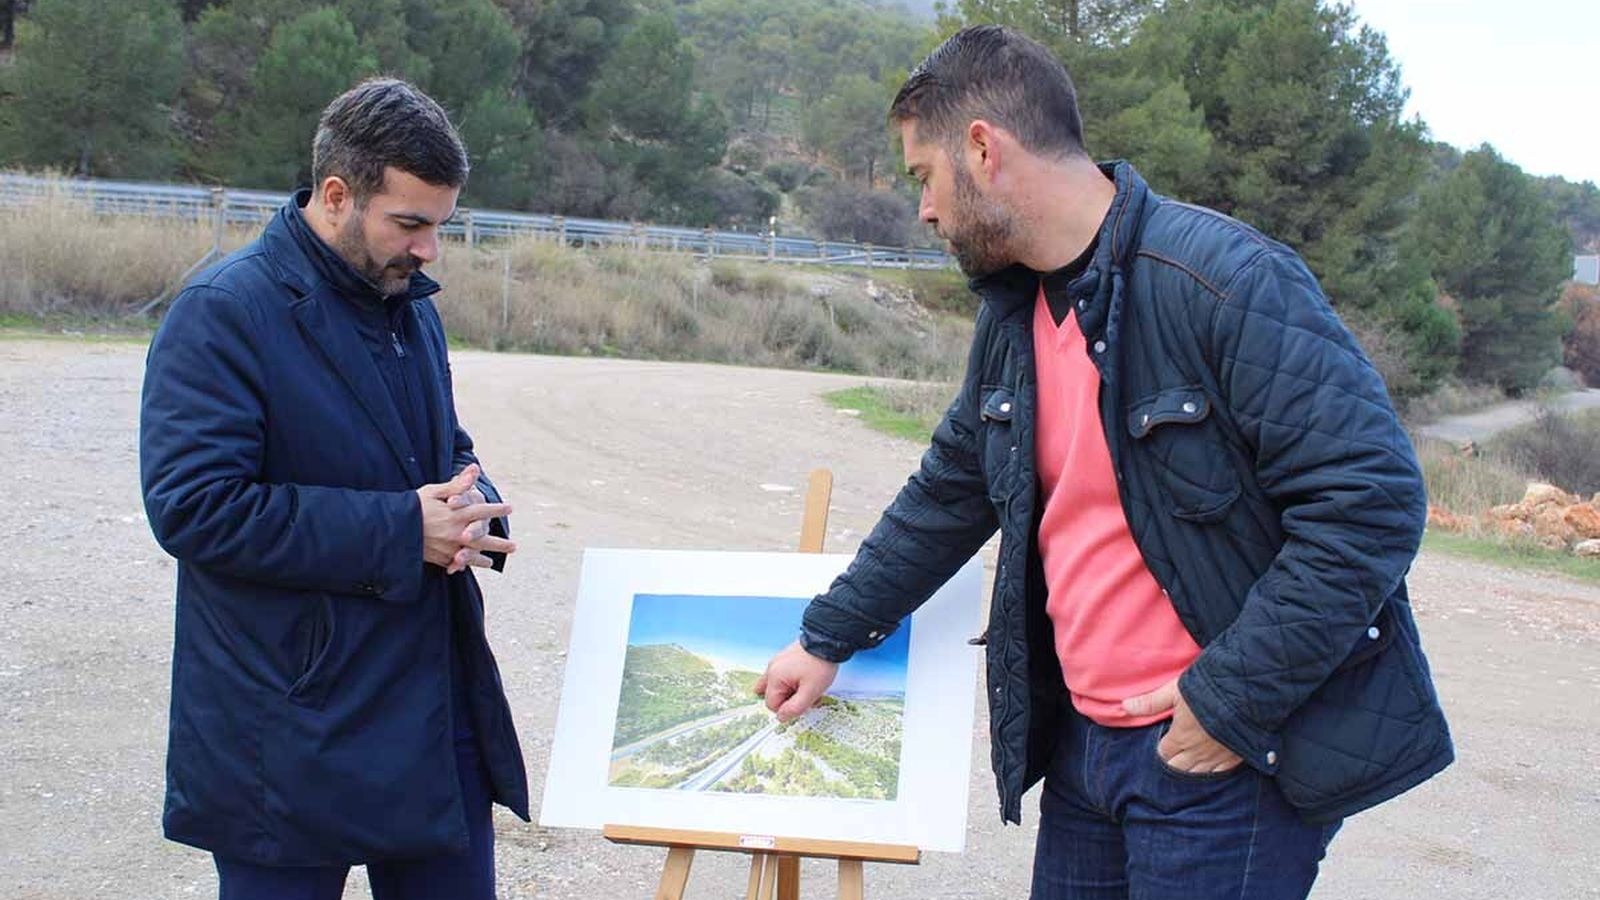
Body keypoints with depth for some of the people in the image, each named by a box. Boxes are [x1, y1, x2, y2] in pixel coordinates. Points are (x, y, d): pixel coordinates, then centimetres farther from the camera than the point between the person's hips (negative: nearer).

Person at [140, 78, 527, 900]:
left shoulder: (409, 305, 12)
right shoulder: (223, 314, -13)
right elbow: (192, 506, -21)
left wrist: (470, 502, -3)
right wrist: (399, 532, -21)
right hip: (288, 736, -7)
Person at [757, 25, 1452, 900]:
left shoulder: (1229, 281, -19)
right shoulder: (1012, 311, 8)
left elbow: (1372, 501, -21)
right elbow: (950, 492, 20)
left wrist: (1232, 701, -19)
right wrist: (828, 637, 21)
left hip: (1227, 755, -7)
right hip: (1083, 742, 8)